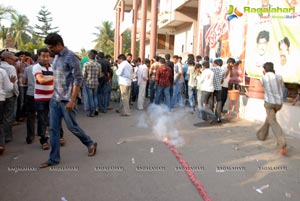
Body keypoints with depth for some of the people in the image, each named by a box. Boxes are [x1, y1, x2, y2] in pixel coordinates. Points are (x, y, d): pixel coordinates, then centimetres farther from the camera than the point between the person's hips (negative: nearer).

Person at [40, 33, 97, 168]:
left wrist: (72, 100, -19)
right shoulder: (56, 57, 12)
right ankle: (54, 159, 19)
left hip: (66, 100, -7)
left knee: (72, 127, 4)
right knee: (53, 129, 8)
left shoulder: (71, 57, -13)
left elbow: (78, 79, -17)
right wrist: (55, 94, 14)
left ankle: (91, 144, 28)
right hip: (55, 99, 7)